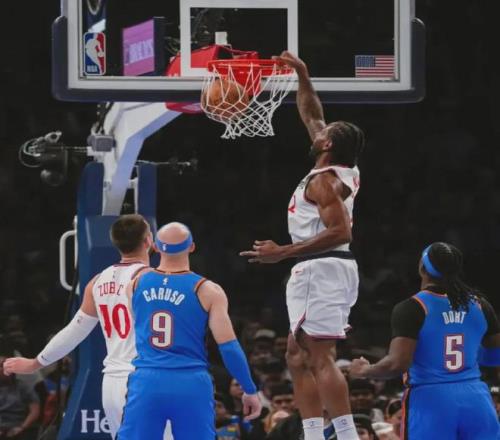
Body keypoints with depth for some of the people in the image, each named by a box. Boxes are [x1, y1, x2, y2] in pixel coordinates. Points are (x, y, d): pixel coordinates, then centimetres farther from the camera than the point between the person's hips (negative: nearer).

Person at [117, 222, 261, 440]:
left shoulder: (136, 284, 6)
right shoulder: (208, 291, -3)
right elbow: (229, 347, -6)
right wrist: (250, 391, 4)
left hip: (147, 382, 2)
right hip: (191, 386, -2)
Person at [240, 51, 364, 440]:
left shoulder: (325, 181, -14)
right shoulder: (345, 171, 13)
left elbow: (340, 232, -25)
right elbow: (312, 117, 27)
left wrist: (283, 253, -25)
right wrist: (302, 77, 24)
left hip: (322, 268, -10)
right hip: (321, 271, 10)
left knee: (321, 359, -15)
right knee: (299, 358, 11)